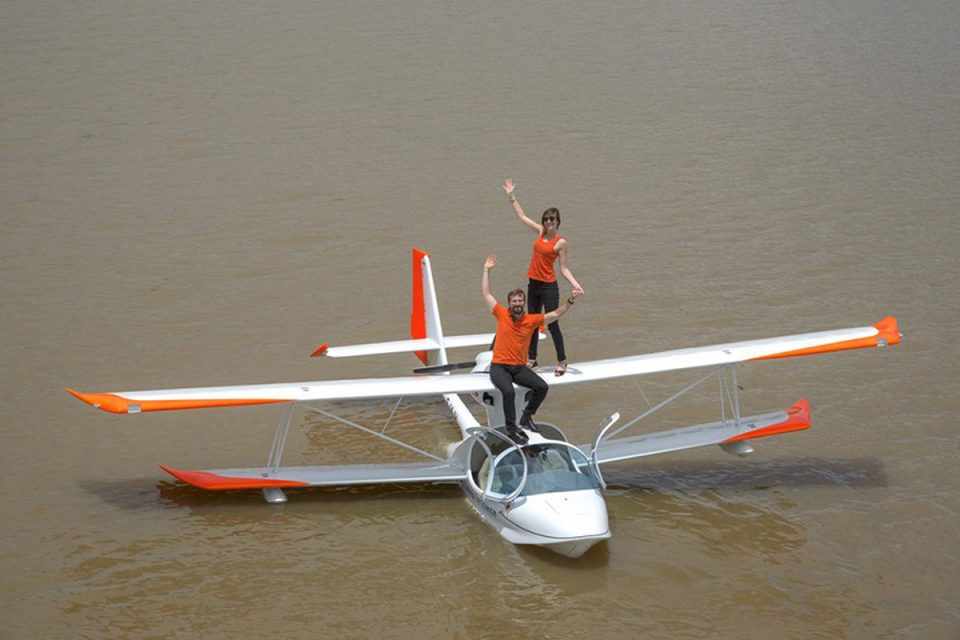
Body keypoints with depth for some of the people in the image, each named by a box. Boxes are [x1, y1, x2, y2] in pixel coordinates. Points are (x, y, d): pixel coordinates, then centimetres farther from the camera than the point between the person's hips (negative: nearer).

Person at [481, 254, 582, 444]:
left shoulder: (532, 320, 1)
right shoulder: (502, 315, -1)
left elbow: (555, 314, 1)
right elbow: (486, 293, 4)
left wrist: (570, 301, -12)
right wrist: (486, 270, 2)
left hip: (520, 368, 3)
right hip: (499, 367, -3)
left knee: (542, 386, -17)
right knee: (508, 391, -31)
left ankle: (527, 417, 6)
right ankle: (511, 428, -17)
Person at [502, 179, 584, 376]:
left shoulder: (561, 242, -12)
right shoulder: (541, 232, 4)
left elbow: (563, 268, -9)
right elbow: (522, 216, 14)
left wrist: (575, 284, -23)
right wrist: (512, 196, 13)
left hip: (549, 287, -6)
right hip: (534, 284, 6)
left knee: (552, 324, -4)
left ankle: (562, 361, 6)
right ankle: (532, 358, 25)